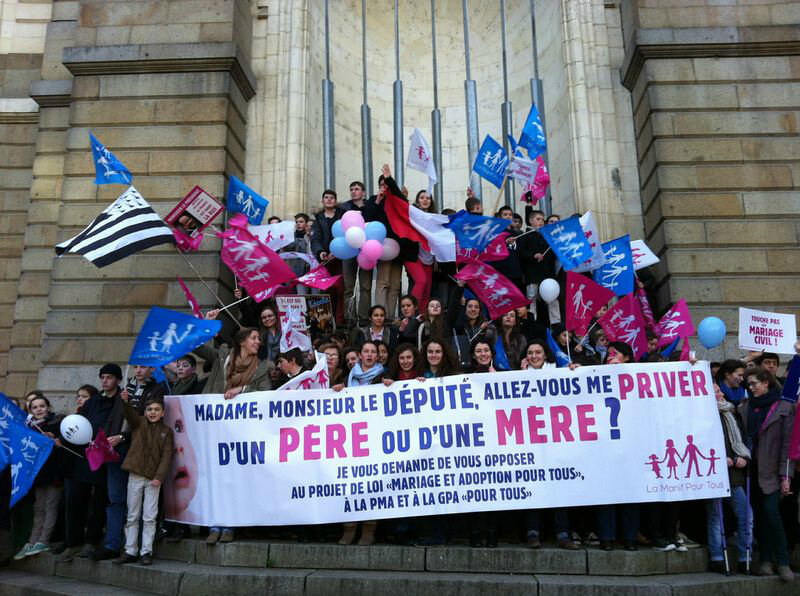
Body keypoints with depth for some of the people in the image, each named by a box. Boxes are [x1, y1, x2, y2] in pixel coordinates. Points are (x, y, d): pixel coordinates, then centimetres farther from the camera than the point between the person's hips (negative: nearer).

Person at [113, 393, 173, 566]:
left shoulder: (166, 431, 3)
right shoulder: (139, 423, 5)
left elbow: (167, 456, -3)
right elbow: (130, 414, -18)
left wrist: (159, 477, -13)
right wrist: (126, 402, -39)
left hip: (153, 479, -1)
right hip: (135, 476, 1)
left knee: (149, 518, 1)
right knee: (132, 517, 8)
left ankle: (146, 552, 8)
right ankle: (130, 551, 16)